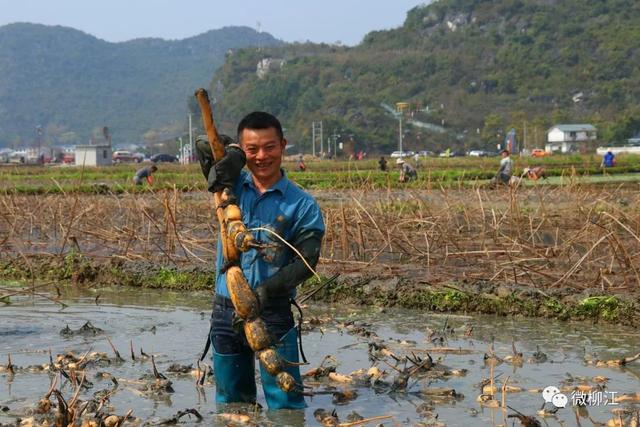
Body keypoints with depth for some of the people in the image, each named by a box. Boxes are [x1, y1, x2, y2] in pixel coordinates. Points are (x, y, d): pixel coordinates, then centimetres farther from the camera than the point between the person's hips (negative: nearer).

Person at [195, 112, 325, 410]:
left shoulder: (302, 205, -4)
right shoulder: (233, 186, 5)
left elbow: (306, 262, -11)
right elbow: (205, 144, -2)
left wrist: (266, 291, -25)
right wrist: (233, 155, -23)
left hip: (273, 313, -3)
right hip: (225, 312, 4)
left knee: (285, 404, -5)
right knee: (230, 404, 16)